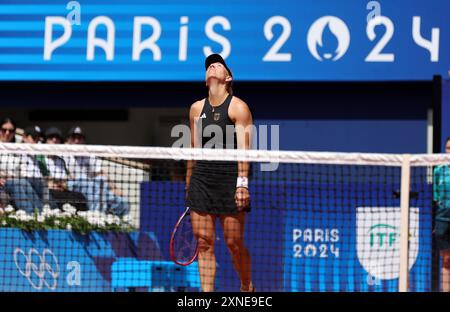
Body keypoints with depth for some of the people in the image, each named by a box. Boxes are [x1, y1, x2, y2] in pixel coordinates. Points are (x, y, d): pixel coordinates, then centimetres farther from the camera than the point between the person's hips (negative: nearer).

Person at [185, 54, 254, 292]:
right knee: (204, 242, 0)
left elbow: (243, 148, -10)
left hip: (229, 179, -4)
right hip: (201, 178, 4)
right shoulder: (197, 108, 14)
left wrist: (242, 183, -19)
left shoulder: (238, 107, -1)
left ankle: (247, 287, 20)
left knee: (234, 243, -2)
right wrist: (188, 185, 19)